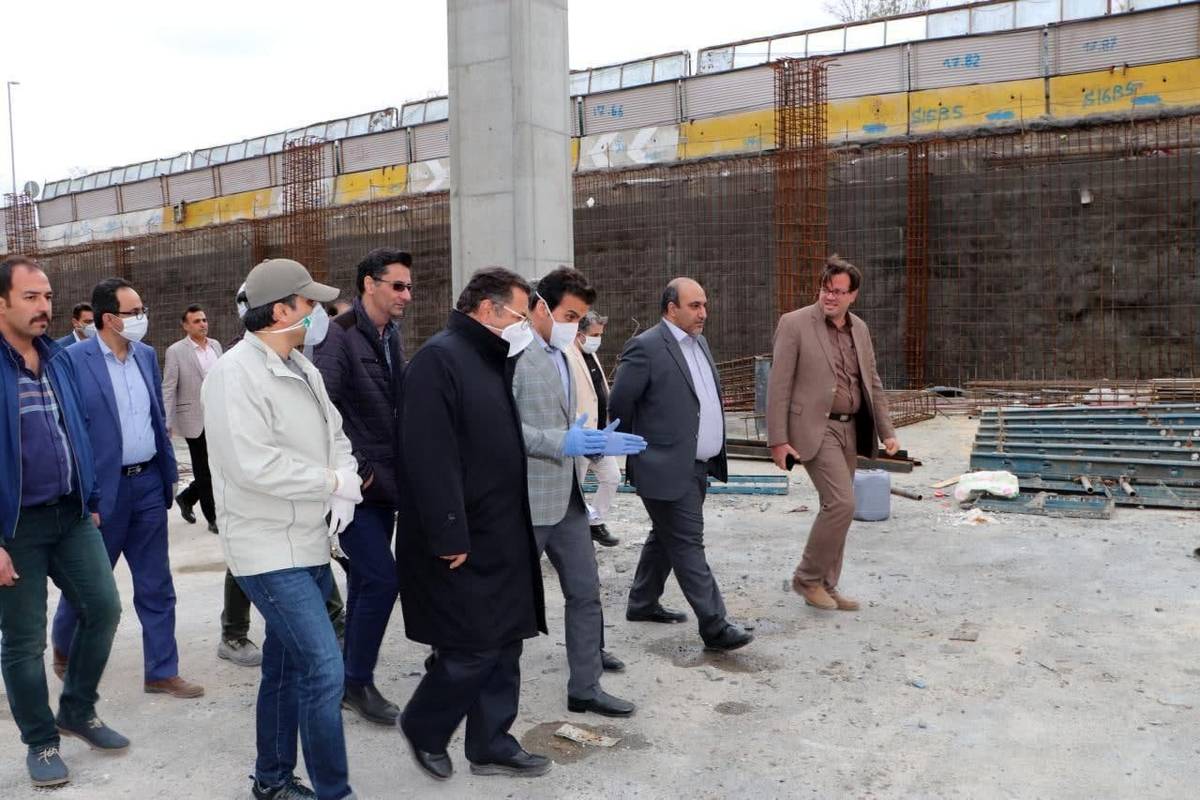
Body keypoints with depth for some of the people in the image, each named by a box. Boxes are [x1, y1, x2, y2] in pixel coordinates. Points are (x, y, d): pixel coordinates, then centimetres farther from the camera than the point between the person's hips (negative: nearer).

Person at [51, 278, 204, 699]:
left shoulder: (147, 355, 7)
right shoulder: (73, 360, -12)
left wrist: (168, 471, 11)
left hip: (148, 483, 5)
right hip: (102, 488, -5)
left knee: (156, 587, 9)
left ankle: (162, 672, 19)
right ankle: (64, 649, 41)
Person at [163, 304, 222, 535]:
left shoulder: (215, 345, 9)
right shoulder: (176, 351, -6)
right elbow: (168, 389, -8)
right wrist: (166, 423, -13)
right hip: (195, 419, -5)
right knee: (205, 471, 3)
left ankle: (187, 498, 31)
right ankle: (213, 518, 15)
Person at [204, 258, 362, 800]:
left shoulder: (301, 368, 12)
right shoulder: (236, 375, -18)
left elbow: (334, 434, 14)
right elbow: (254, 464, -27)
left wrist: (346, 491, -6)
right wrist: (331, 481, -16)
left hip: (309, 544, 9)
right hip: (270, 549, -9)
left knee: (286, 667, 19)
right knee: (324, 669, -10)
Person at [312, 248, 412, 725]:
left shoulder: (391, 336, 11)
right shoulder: (340, 337, -14)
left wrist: (396, 471, 7)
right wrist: (354, 468, -19)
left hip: (383, 481, 8)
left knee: (365, 581, 14)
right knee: (381, 578, -9)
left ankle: (352, 679, 28)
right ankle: (358, 681, 8)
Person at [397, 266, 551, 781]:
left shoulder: (494, 361, 14)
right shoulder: (438, 358, -16)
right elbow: (430, 457, -23)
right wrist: (449, 536, -23)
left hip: (501, 535, 9)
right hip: (463, 542, -9)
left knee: (503, 646, 14)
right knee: (471, 649, -2)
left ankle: (491, 745, 27)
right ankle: (422, 728, 23)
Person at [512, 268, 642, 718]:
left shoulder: (561, 356, 14)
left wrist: (596, 442, 11)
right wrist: (562, 443, -27)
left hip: (567, 495, 9)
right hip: (527, 498, -9)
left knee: (585, 592, 11)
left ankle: (585, 688, 22)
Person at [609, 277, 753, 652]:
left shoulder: (699, 342, 13)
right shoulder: (646, 347, -14)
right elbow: (619, 403, -11)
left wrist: (715, 453, 17)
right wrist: (638, 449, 0)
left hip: (697, 466, 9)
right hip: (668, 468, -9)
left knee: (666, 538, 19)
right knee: (688, 545, -3)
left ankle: (642, 604, 35)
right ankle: (715, 627, 2)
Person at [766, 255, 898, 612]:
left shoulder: (859, 328, 11)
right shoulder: (795, 323, -9)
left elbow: (873, 383, 17)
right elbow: (778, 385, -10)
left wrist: (887, 432, 10)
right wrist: (778, 440, -14)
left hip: (850, 428, 7)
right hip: (814, 428, -7)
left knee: (835, 507, 11)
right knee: (842, 503, -15)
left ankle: (826, 586, 23)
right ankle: (807, 578, 3)